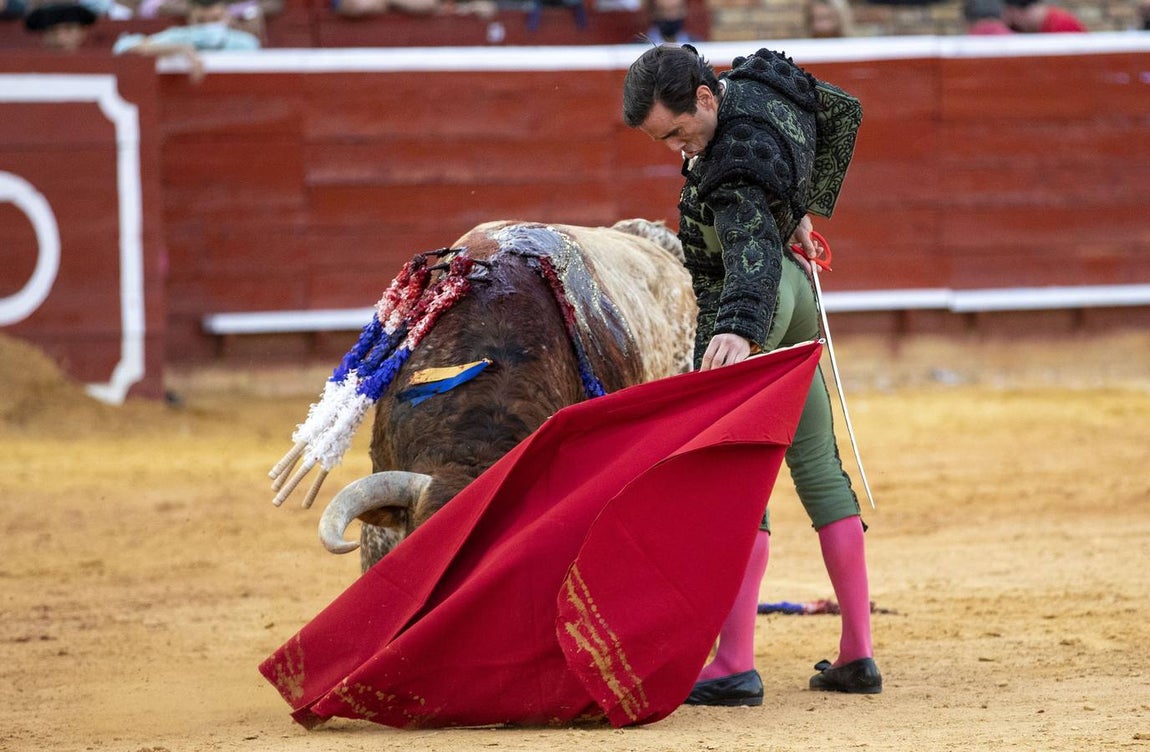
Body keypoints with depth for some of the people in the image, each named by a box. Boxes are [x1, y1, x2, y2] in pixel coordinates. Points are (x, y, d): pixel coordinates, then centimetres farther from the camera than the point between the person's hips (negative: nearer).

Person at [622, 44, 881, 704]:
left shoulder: (736, 170, -29)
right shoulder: (764, 75, -2)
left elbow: (754, 253, -44)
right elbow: (844, 113, 16)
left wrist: (741, 331, -60)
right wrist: (807, 208, 21)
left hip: (748, 306, -10)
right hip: (794, 294, 10)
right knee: (818, 465, 12)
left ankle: (736, 666, -19)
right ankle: (858, 654, 16)